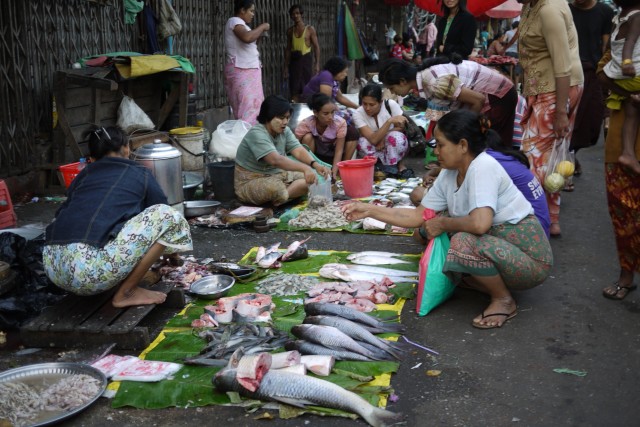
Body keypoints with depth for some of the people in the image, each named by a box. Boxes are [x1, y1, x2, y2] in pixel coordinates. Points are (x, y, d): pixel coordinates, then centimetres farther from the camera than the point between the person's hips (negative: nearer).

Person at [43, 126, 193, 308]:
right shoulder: (140, 173, 15)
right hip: (92, 270, -6)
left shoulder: (83, 174, 24)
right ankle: (126, 293, 7)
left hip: (52, 266, 6)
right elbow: (162, 216, 26)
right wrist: (172, 249, 48)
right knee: (169, 217, 4)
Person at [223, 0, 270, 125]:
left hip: (247, 70, 10)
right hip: (242, 71, -10)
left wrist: (259, 34, 15)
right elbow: (247, 37, -29)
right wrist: (262, 27, -14)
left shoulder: (238, 23, 20)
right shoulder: (234, 21, -10)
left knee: (252, 108, 8)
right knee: (247, 109, -13)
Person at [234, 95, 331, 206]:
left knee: (310, 177, -7)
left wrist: (315, 165, -34)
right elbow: (275, 160, -39)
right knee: (276, 187, -39)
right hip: (250, 182, -8)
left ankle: (279, 198, -19)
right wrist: (305, 168, -49)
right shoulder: (256, 134, -25)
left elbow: (299, 151, -13)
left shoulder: (285, 131, -1)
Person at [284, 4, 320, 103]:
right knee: (294, 90, 2)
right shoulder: (290, 30, 9)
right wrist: (286, 66, 9)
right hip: (294, 60, 3)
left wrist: (317, 64, -10)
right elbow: (288, 49, 13)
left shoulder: (310, 29, -2)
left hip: (306, 59, -3)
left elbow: (316, 47, -2)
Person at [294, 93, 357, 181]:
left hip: (332, 156, 1)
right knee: (307, 137, -31)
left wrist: (334, 172, -34)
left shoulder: (340, 123, -26)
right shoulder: (305, 124, -28)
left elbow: (339, 150, -23)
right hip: (315, 155, -1)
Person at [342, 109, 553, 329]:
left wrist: (442, 224, -18)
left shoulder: (484, 167, -24)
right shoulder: (449, 175, 0)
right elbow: (418, 216, 6)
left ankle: (504, 301, -5)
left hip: (529, 258, -8)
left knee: (463, 243, -32)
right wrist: (369, 210, 1)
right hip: (494, 247, 8)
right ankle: (492, 284, 8)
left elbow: (480, 223, -37)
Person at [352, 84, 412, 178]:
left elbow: (401, 127, -11)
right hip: (375, 149, 1)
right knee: (363, 143, -32)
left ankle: (400, 165, -9)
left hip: (393, 146, -1)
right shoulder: (358, 114, -23)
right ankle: (392, 167, -15)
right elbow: (373, 140, -34)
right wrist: (389, 121, -43)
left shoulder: (390, 104, -21)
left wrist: (383, 137, -25)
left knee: (396, 137, -35)